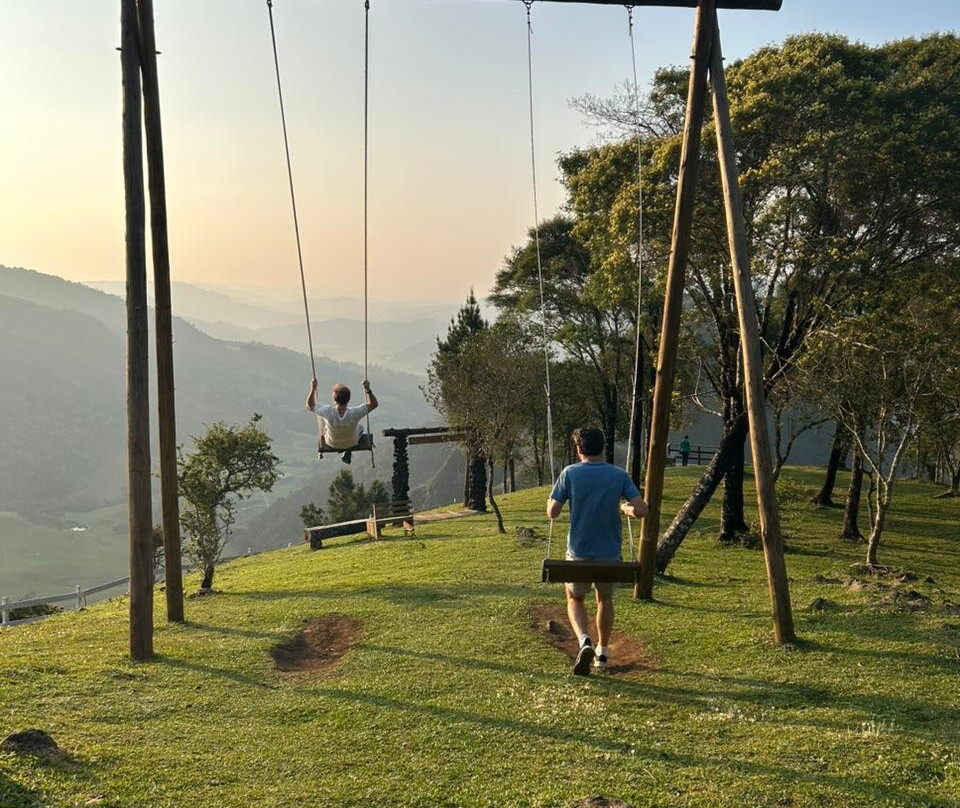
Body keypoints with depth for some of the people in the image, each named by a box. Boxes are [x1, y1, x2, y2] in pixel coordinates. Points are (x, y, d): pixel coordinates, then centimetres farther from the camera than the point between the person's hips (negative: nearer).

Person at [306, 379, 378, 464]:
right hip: (351, 443, -1)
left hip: (332, 444, 1)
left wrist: (313, 389, -24)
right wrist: (368, 390, -38)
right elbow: (374, 404, -26)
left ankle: (342, 452, 39)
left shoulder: (327, 412, -39)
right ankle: (348, 452, 24)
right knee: (360, 426, 33)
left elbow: (310, 405, -19)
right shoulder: (354, 414, -40)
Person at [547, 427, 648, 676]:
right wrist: (626, 509, 10)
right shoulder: (619, 475, -5)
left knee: (575, 600, 17)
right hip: (610, 552, 2)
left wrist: (552, 499, 13)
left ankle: (584, 641, -9)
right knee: (605, 599, 23)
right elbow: (641, 510, -11)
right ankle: (602, 653, 28)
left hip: (579, 551, -1)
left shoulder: (570, 473, -9)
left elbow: (552, 512, -8)